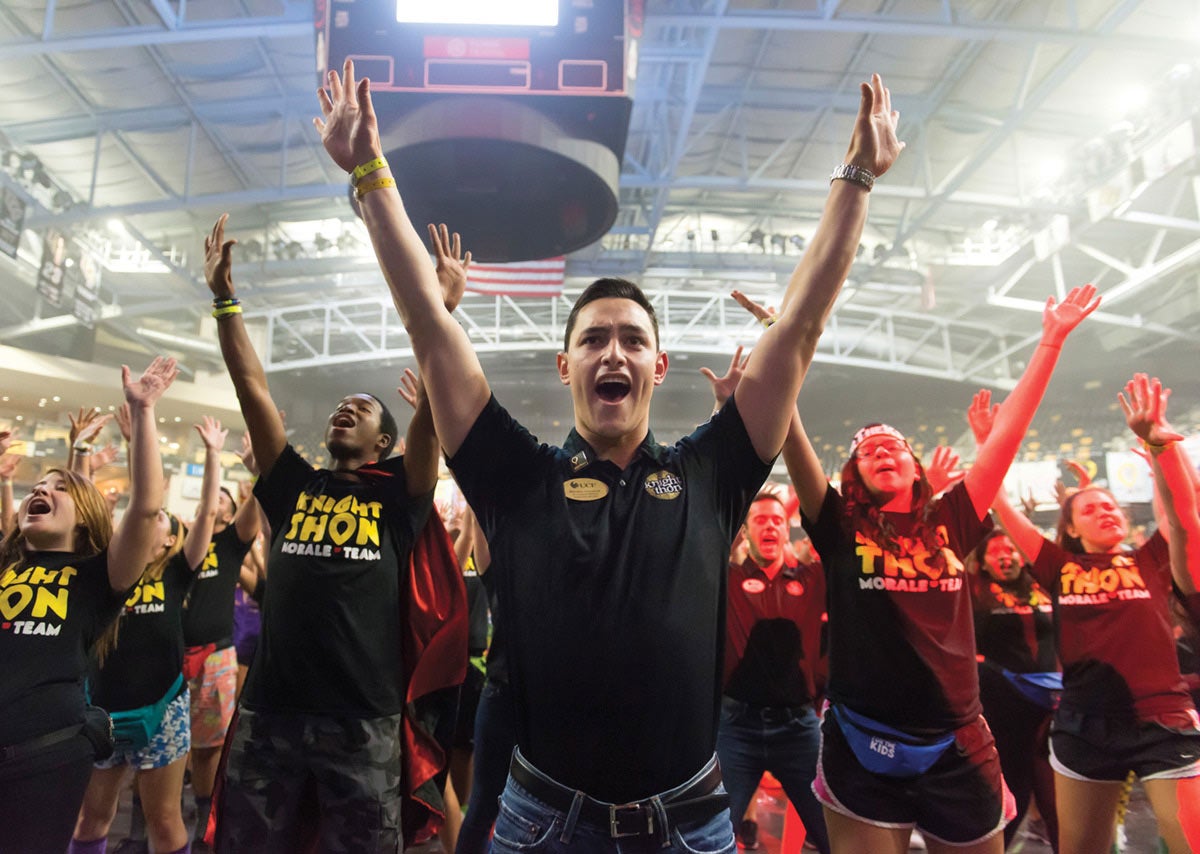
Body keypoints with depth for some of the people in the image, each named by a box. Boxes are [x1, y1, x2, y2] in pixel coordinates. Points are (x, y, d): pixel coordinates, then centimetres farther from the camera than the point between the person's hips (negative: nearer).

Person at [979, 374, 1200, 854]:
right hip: (1084, 724, 1)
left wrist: (1155, 437, -17)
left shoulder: (1150, 562, 5)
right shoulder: (1059, 567, 4)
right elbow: (1003, 511, -2)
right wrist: (987, 446, -6)